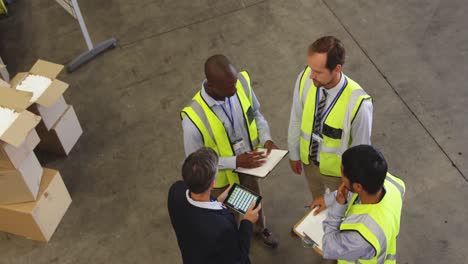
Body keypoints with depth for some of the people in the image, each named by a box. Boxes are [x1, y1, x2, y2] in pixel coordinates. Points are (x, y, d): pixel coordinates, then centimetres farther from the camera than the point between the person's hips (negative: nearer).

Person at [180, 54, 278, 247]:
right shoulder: (194, 119, -39)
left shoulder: (242, 83, -25)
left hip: (249, 163, 4)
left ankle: (260, 228, 67)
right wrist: (235, 162, -30)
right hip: (221, 176, -4)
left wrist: (266, 139, -20)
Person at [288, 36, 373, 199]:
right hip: (308, 160, 4)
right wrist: (294, 153, 5)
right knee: (318, 201, 34)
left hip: (338, 170, -4)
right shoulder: (305, 78, -26)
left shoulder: (358, 104, -38)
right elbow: (296, 118, -8)